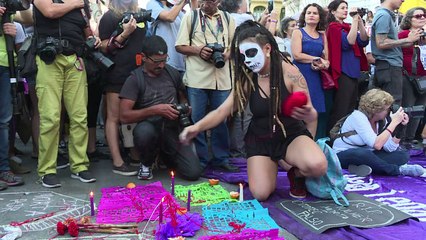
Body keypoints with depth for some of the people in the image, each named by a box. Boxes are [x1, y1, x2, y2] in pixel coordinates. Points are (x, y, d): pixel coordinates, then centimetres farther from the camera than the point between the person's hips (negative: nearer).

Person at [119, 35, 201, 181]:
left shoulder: (172, 73, 11)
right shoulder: (135, 79, -3)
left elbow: (182, 97, 29)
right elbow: (124, 116, -12)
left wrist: (184, 108, 5)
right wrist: (155, 110, -19)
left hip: (172, 130, 3)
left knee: (193, 173, -15)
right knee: (144, 131, -41)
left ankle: (167, 157, 22)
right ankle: (146, 164, -3)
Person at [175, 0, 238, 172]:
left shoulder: (227, 18, 13)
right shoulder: (191, 16, 7)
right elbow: (180, 46, 4)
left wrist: (228, 53, -7)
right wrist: (198, 50, -13)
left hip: (222, 78, 2)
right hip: (197, 78, -2)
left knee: (221, 119, 8)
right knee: (197, 120, 2)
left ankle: (220, 159, 19)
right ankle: (199, 160, 13)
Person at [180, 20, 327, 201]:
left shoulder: (289, 72, -17)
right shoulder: (246, 80, -8)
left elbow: (311, 116, -14)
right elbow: (222, 110, -9)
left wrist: (308, 114, -40)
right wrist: (197, 127, -26)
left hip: (291, 135, -2)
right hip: (259, 139, 3)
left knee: (318, 165, -33)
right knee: (260, 194, -15)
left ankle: (296, 173, 5)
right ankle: (274, 165, 19)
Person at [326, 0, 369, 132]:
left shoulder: (347, 27, 16)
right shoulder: (334, 27, -7)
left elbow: (364, 41, 6)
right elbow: (349, 42, -21)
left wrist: (359, 21, -2)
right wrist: (354, 20, -17)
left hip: (353, 72, 9)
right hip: (343, 73, -9)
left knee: (351, 110, 13)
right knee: (340, 111, -8)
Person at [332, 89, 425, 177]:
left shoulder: (382, 120, 0)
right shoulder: (358, 117, -21)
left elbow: (390, 149, -9)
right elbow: (377, 145, -31)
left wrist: (399, 126, -17)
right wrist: (394, 122, -27)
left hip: (366, 155, 8)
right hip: (344, 156, -7)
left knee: (403, 155, -7)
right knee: (363, 153, -41)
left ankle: (363, 167, -25)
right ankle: (399, 170, -20)